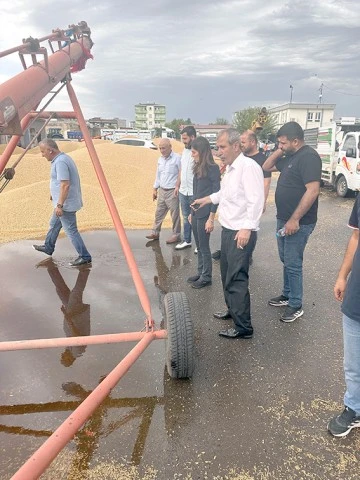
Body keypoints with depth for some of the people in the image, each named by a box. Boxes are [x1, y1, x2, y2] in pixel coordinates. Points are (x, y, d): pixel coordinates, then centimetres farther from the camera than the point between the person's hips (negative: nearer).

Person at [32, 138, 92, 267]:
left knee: (71, 231, -4)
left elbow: (65, 185, -28)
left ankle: (84, 257, 3)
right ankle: (48, 247, 42)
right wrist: (54, 194, 30)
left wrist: (59, 205, -26)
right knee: (54, 224, 24)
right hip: (66, 203, 11)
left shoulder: (60, 162, -21)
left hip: (66, 204, -11)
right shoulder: (65, 158, 11)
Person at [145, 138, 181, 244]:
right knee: (159, 213, 14)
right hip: (162, 191, 7)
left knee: (175, 214, 3)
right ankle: (155, 232, 26)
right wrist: (155, 189, 17)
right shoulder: (160, 159, 9)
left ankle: (176, 235, 16)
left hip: (172, 192, -7)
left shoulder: (177, 158, -14)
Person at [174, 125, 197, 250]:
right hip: (183, 191, 8)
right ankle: (187, 241, 30)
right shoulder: (184, 151, 10)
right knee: (185, 217, 17)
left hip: (194, 193, -8)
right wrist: (177, 185, 19)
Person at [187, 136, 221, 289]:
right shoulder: (199, 167, 10)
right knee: (199, 246, 16)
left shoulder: (213, 168, -13)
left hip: (204, 214, -8)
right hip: (196, 213, 8)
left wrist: (211, 219, -16)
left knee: (204, 247, 3)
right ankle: (200, 273, 28)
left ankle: (206, 277, 16)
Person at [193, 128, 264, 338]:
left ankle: (244, 327, 4)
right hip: (228, 230, 10)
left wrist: (247, 228, -28)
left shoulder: (248, 166, -17)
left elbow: (256, 201, -24)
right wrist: (207, 199, 35)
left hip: (241, 233, -10)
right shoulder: (231, 168, 15)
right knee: (227, 274, 20)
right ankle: (233, 310, 37)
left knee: (237, 279, -6)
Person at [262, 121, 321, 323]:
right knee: (286, 260, 18)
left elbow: (312, 191, -25)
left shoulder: (308, 157, -17)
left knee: (293, 264, -2)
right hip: (283, 218, 9)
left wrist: (295, 220, -25)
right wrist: (279, 151, 5)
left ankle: (296, 306, 11)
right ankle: (287, 295, 33)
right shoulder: (290, 156, 11)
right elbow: (266, 167, 21)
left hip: (298, 222, -9)